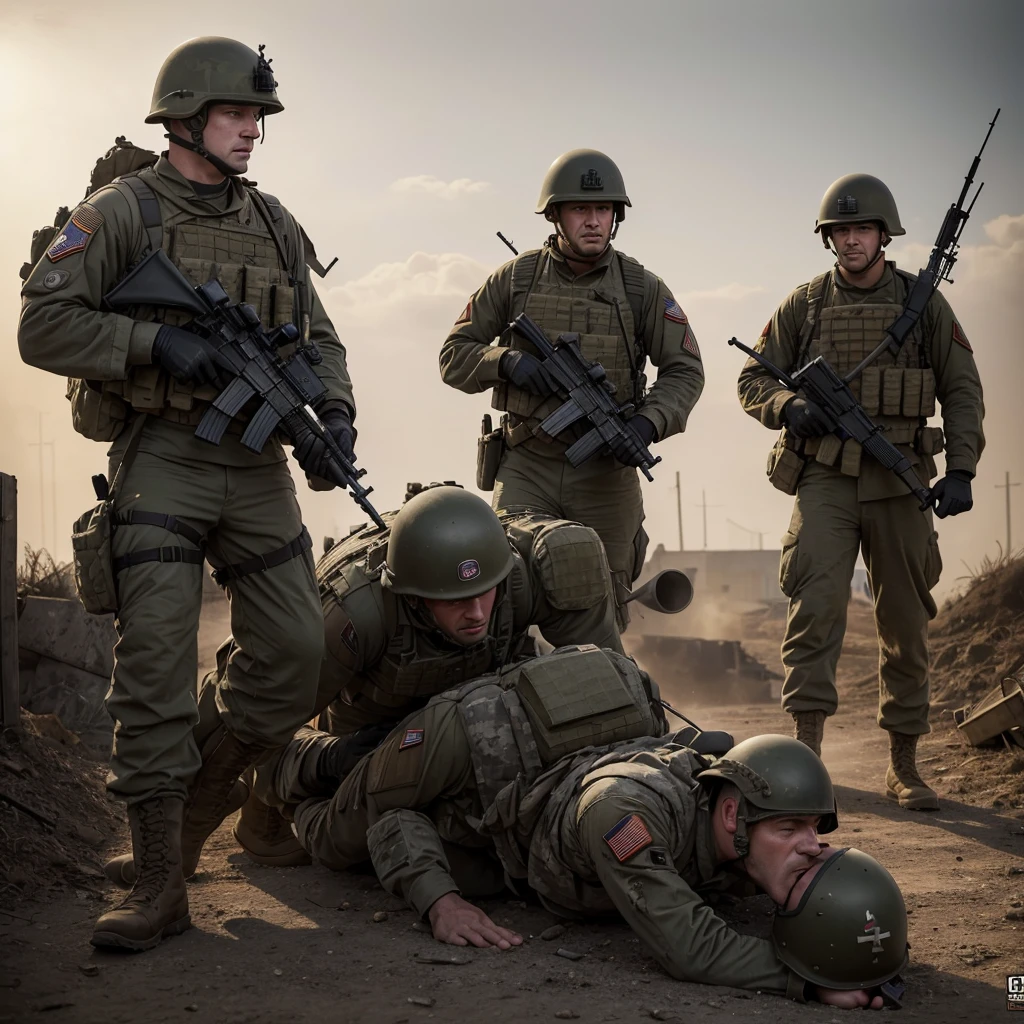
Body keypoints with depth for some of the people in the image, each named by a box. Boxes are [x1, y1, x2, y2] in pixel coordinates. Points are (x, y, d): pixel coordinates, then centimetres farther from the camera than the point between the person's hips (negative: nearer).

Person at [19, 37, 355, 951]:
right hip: (161, 458, -5)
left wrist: (332, 411, -4)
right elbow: (43, 326, -8)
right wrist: (157, 342, -19)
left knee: (295, 653, 1)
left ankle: (198, 796, 24)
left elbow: (319, 338, 15)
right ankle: (161, 885, -5)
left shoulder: (275, 225, 14)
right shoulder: (121, 212, -2)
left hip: (256, 464, 5)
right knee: (156, 661, -11)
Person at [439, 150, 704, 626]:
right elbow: (454, 355, 4)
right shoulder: (515, 278, -1)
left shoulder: (643, 288, -1)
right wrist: (506, 361, -17)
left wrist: (648, 422, -17)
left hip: (606, 474, 1)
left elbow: (684, 370, 2)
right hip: (526, 468, 0)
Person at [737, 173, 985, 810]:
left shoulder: (924, 303, 6)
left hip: (899, 483, 1)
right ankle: (807, 750, -16)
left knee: (907, 625, 6)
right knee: (816, 604, -17)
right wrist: (787, 406, -11)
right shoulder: (805, 304, 6)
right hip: (824, 479, -1)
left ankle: (904, 765, 16)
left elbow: (962, 391, 8)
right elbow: (753, 379, 11)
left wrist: (961, 469, -3)